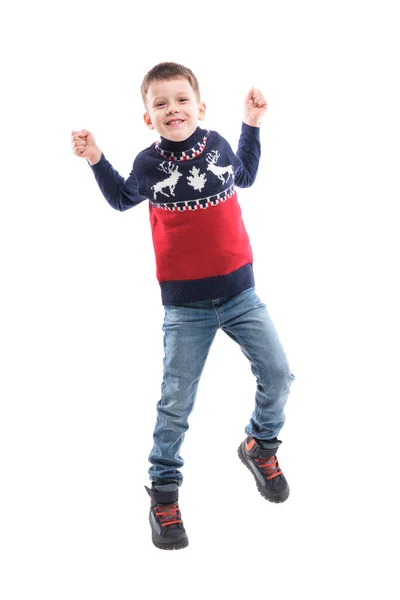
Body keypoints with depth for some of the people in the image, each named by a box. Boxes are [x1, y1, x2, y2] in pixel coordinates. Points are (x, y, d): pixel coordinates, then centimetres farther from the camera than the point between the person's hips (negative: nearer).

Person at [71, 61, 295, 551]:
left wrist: (252, 124, 14)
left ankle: (260, 445, 29)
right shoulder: (148, 164, -7)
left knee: (278, 375, -1)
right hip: (185, 303, -2)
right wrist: (96, 161, 3)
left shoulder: (218, 145, -3)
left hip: (238, 290, 2)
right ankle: (163, 491, 19)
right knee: (176, 400, 1)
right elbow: (121, 199, 16)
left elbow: (245, 176, 21)